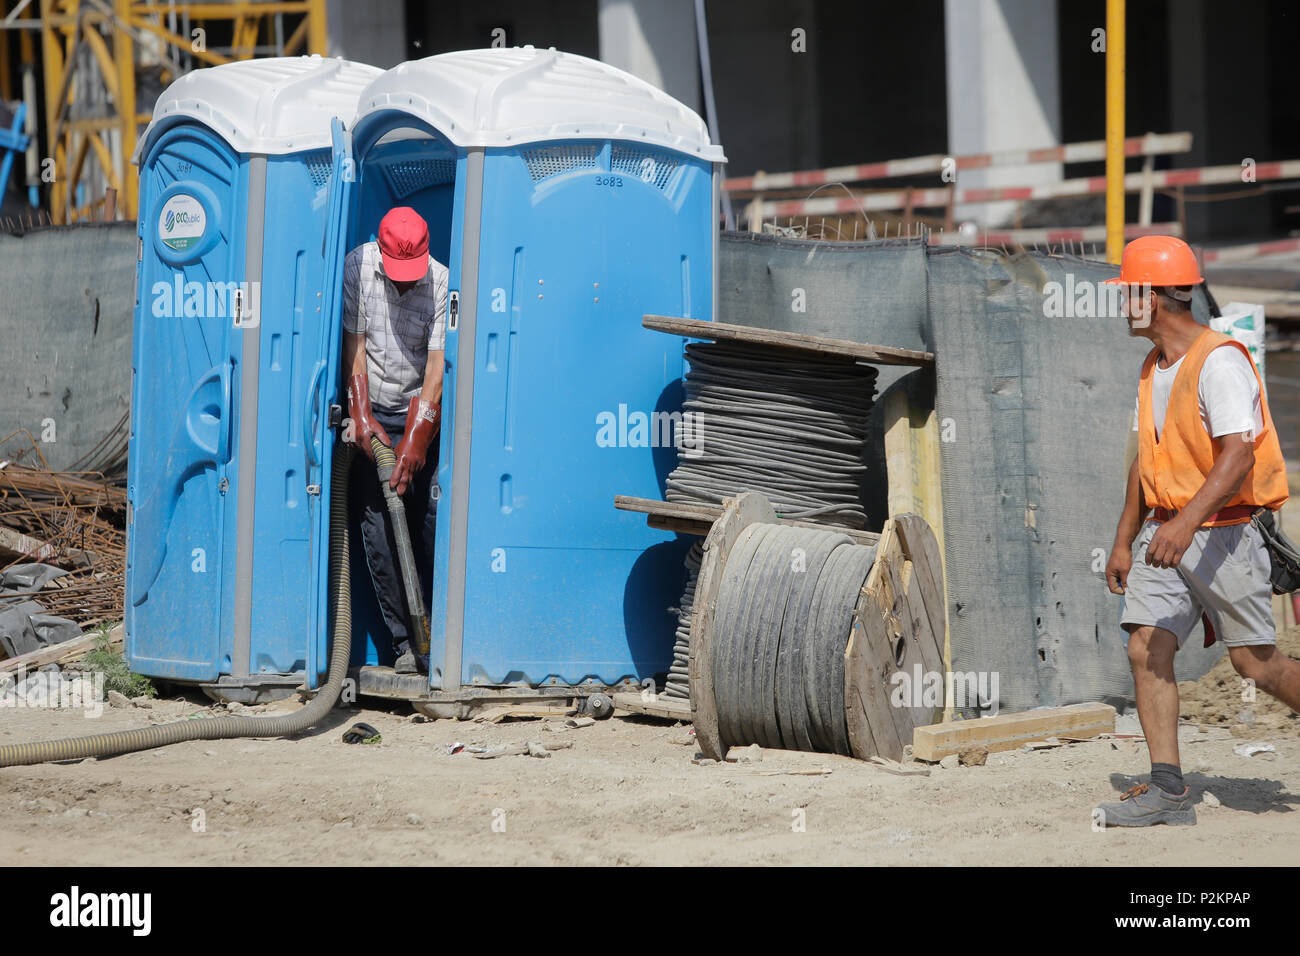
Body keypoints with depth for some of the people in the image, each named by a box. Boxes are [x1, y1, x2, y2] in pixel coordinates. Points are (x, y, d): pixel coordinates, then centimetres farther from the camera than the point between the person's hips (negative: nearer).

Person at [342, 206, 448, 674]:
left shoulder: (442, 284, -13)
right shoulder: (357, 267, -8)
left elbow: (437, 371, -15)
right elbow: (353, 346, -3)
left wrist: (414, 442, -20)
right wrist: (361, 415, -11)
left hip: (421, 413, -1)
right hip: (372, 413, 1)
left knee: (433, 512, -14)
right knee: (377, 522, -6)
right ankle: (404, 641, -3)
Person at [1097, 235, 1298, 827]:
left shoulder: (1219, 361, -15)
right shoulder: (1153, 368, 14)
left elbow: (1237, 456, -25)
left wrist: (1186, 523, -36)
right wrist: (1123, 543, 20)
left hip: (1219, 531, -8)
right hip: (1163, 533, 8)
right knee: (1146, 650, -7)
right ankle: (1167, 790, -8)